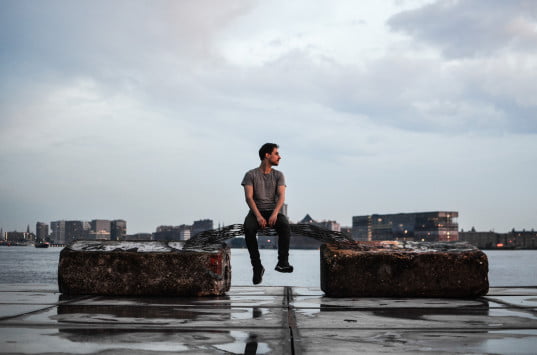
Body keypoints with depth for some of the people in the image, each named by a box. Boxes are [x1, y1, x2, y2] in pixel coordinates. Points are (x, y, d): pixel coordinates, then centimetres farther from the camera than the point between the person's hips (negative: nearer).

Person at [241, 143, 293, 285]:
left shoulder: (278, 175, 11)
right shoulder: (251, 175, 4)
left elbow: (281, 196, -3)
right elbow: (249, 197, -7)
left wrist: (275, 213, -23)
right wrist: (258, 216, -24)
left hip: (273, 211, 2)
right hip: (256, 211, -1)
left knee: (285, 225, -33)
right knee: (248, 229, -34)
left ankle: (282, 262, -36)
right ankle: (257, 267, -29)